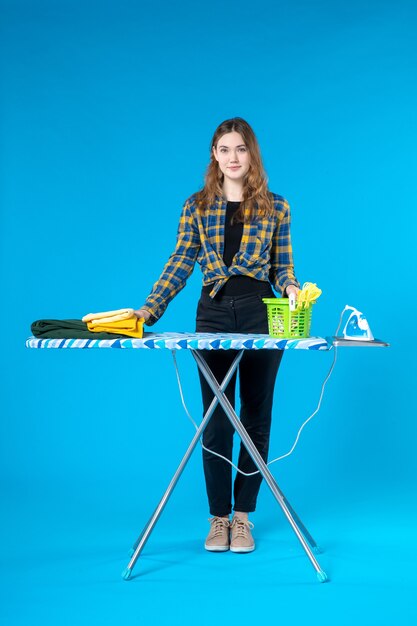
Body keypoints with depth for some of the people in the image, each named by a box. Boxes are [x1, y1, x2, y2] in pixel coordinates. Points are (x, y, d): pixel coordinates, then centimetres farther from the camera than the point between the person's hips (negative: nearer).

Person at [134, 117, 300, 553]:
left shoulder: (275, 207, 6)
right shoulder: (196, 206, 7)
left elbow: (282, 267, 7)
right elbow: (180, 263, 1)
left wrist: (291, 288, -14)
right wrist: (150, 308, -10)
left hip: (261, 314, 0)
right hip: (213, 313, 0)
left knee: (255, 416, 5)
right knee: (215, 420, 3)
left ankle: (242, 515, 15)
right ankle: (218, 517, 12)